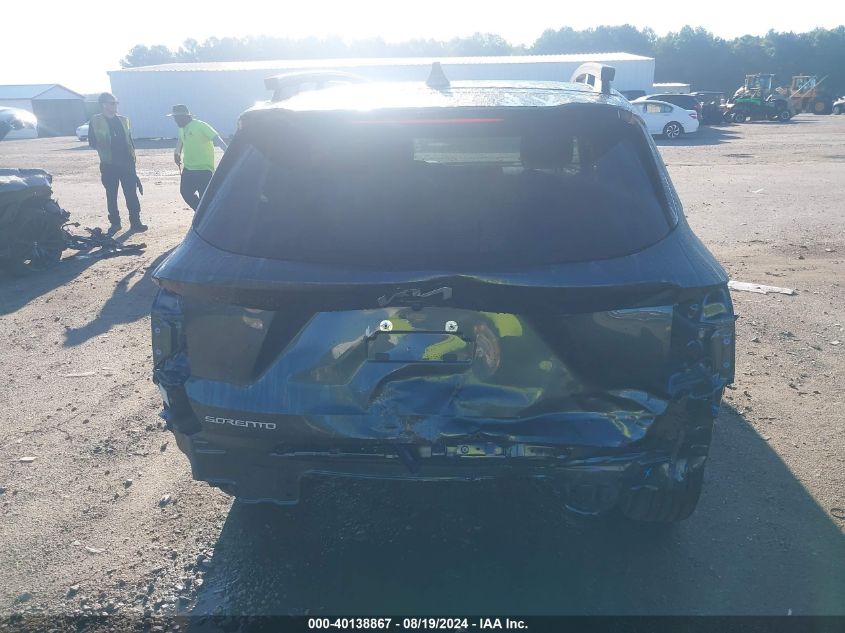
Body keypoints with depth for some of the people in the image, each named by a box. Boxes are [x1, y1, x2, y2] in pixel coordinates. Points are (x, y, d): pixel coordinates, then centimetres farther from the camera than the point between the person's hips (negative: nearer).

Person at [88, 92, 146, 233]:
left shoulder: (123, 120, 12)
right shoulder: (95, 121, 0)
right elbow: (92, 142, -2)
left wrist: (132, 157, 3)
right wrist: (103, 147, -14)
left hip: (126, 163, 2)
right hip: (109, 164, -2)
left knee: (131, 194, 0)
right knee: (111, 195, 5)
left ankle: (135, 221, 6)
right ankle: (114, 223, 14)